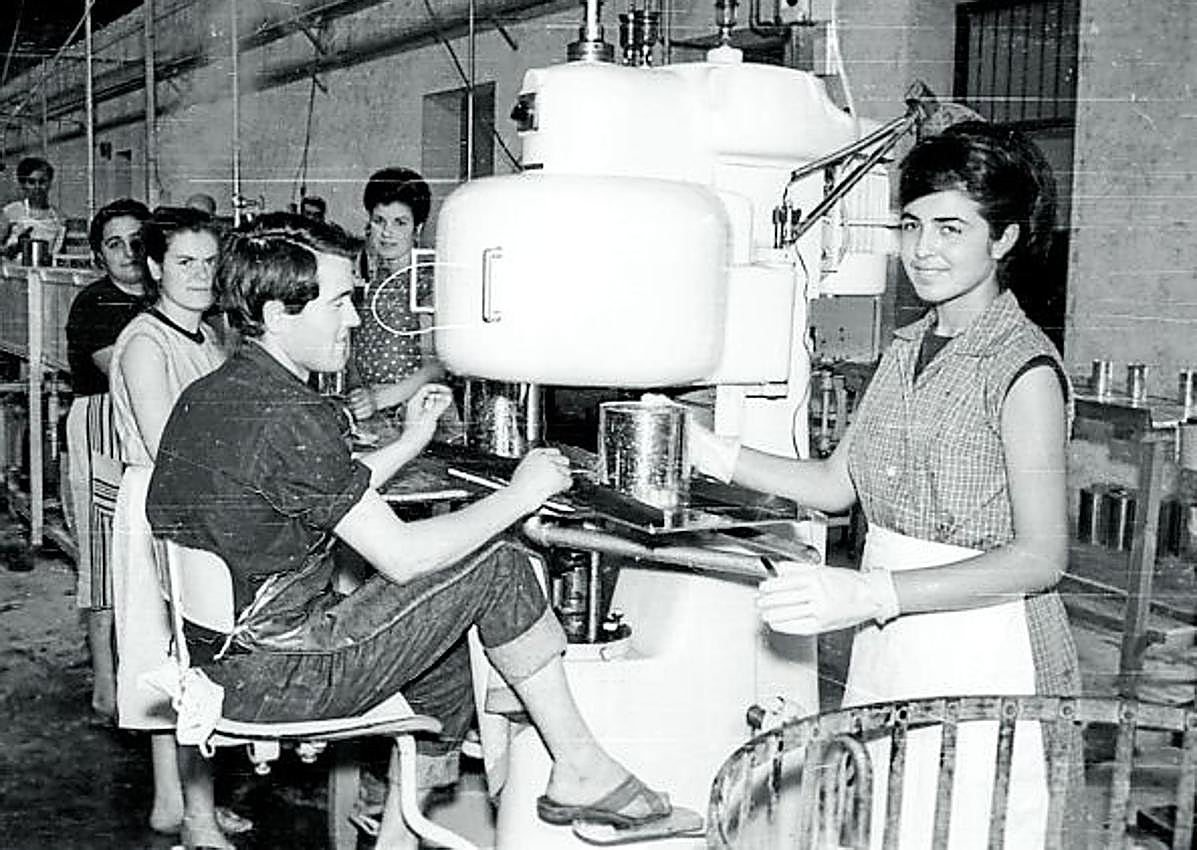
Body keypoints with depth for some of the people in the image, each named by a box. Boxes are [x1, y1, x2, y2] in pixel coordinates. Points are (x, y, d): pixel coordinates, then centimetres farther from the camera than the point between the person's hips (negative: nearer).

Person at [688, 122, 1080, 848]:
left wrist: (873, 593, -29)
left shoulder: (1024, 368, -14)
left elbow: (1041, 558, -20)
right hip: (889, 645, 7)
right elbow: (839, 482, 14)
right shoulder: (910, 347, 8)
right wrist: (719, 456, 2)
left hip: (984, 654, -6)